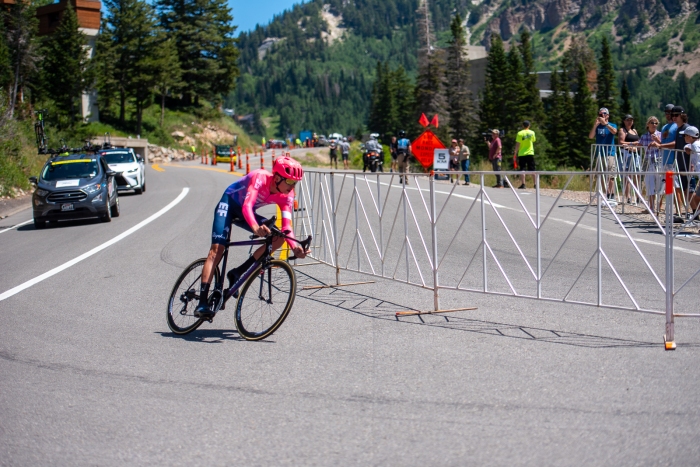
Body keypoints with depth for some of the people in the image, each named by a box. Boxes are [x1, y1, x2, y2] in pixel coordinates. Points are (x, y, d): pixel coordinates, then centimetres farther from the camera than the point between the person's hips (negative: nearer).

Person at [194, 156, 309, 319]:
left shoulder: (286, 196, -15)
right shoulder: (260, 178, -31)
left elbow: (286, 225, -24)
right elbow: (247, 206, -43)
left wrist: (295, 246, -43)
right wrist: (255, 227, -63)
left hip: (244, 214, 6)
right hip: (229, 203, -6)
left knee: (278, 237, -14)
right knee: (217, 249, -21)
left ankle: (237, 273, -7)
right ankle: (202, 303, -25)